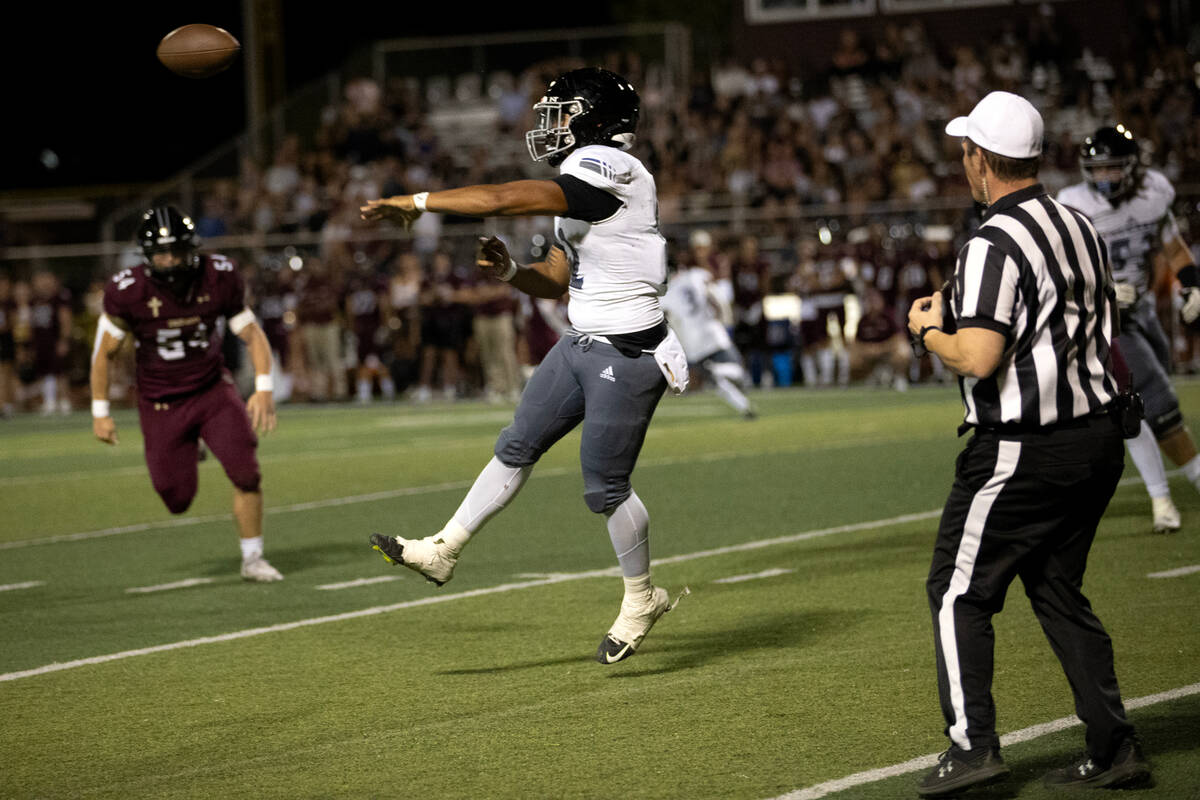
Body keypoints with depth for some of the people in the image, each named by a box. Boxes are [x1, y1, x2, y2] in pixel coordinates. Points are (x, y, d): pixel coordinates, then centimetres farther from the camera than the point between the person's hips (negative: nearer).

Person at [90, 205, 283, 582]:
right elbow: (104, 352, -5)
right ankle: (185, 451, 36)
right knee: (178, 499, 0)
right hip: (162, 404, -1)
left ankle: (252, 558, 3)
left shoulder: (219, 278, -14)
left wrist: (263, 388, -16)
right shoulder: (128, 291, -19)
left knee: (245, 470, -18)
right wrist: (100, 412, -3)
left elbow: (253, 335, -3)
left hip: (213, 389, 1)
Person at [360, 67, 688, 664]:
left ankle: (642, 599, 19)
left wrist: (417, 202, -17)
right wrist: (509, 271, -2)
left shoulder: (605, 169, -20)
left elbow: (503, 200, -24)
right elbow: (556, 280, 18)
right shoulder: (580, 188, 12)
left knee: (605, 487, 0)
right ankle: (443, 551, 19)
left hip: (626, 357, -10)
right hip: (582, 345, 10)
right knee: (517, 447, 12)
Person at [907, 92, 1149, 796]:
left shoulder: (996, 243, -17)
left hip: (1026, 449, -8)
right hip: (1099, 437, 8)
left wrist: (929, 330, -5)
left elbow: (979, 359, -22)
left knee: (960, 590, 1)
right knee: (1058, 589, 16)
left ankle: (973, 742, -7)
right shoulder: (1082, 228, 10)